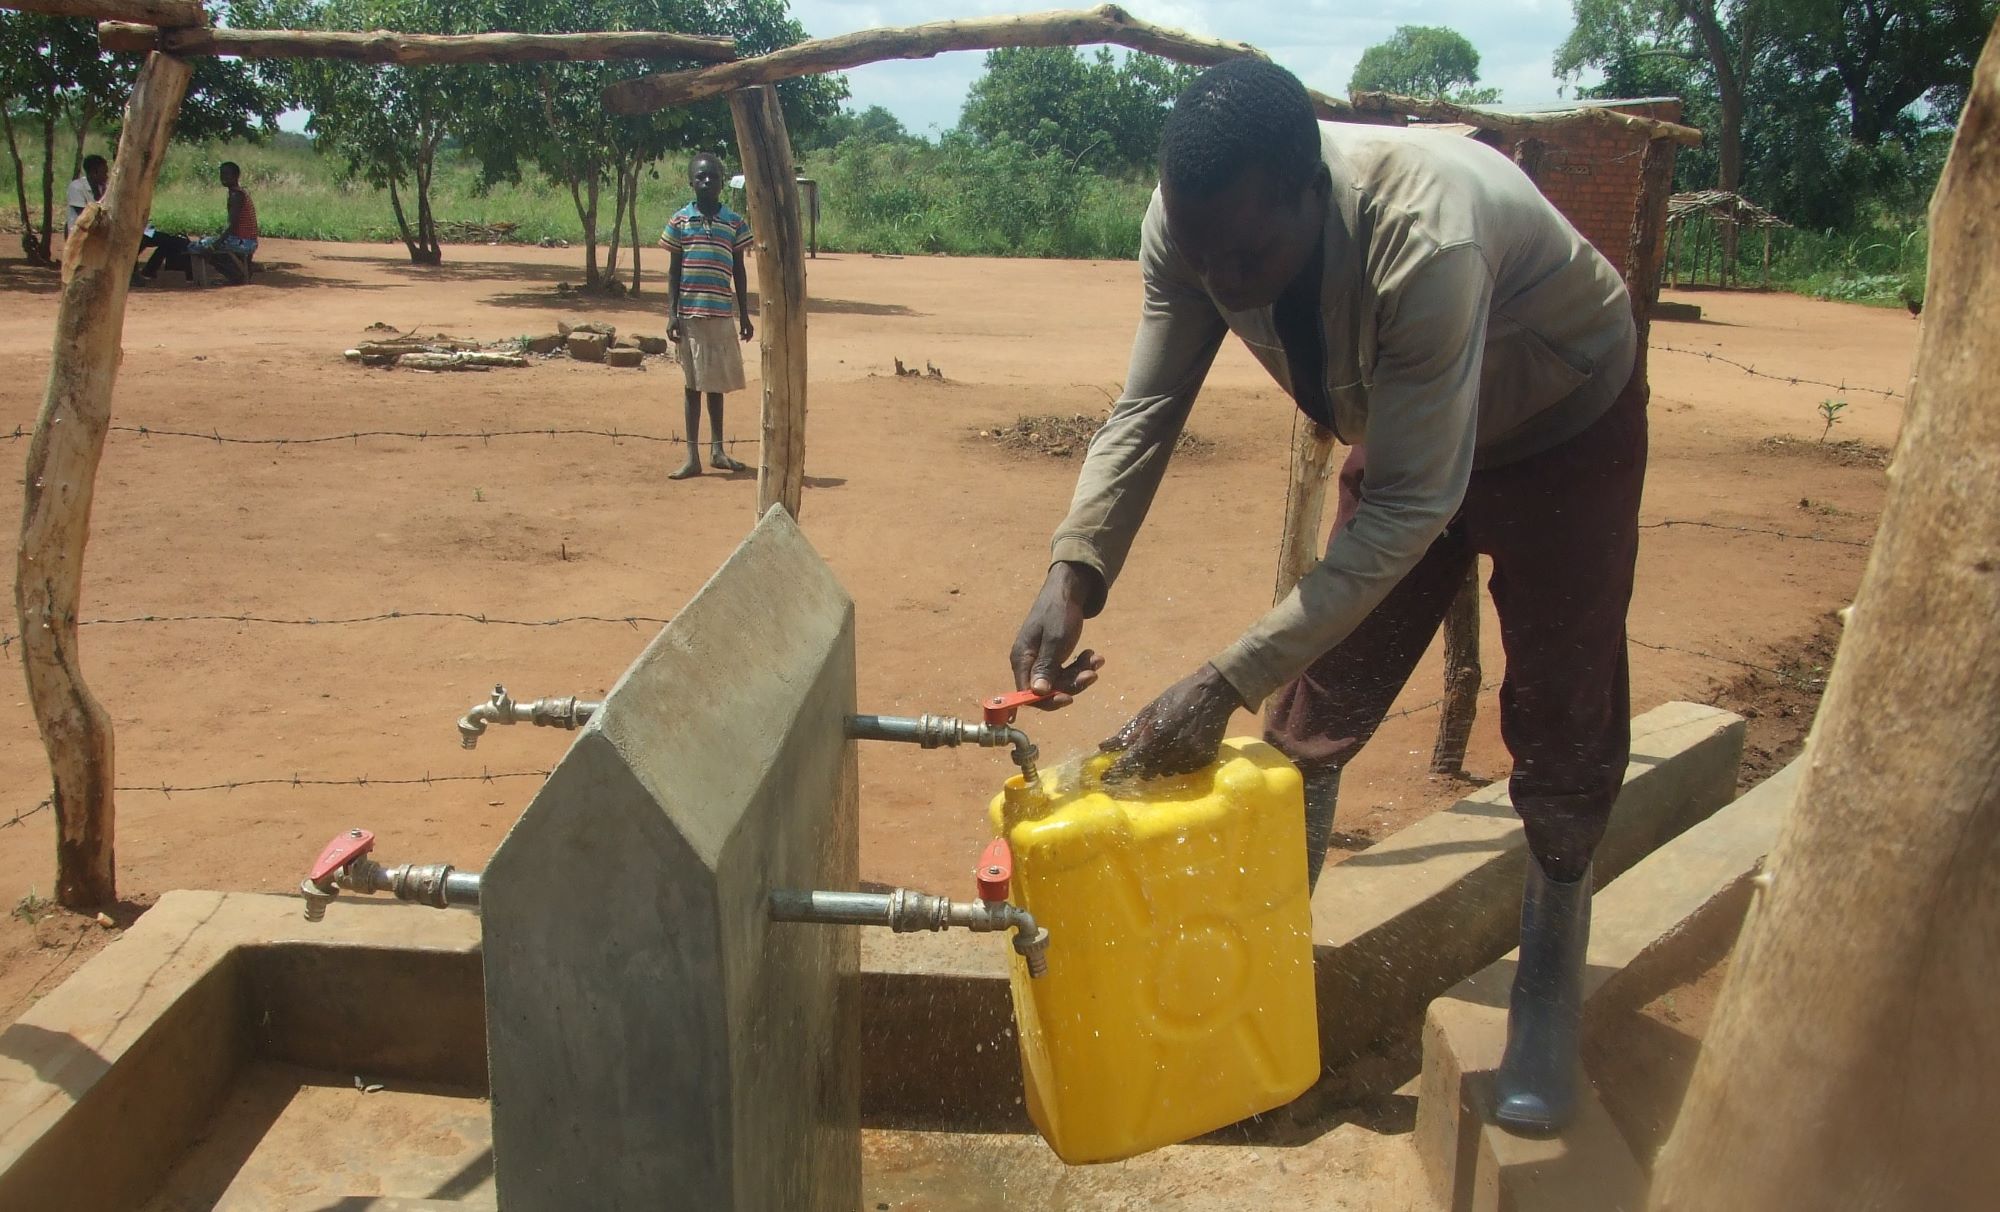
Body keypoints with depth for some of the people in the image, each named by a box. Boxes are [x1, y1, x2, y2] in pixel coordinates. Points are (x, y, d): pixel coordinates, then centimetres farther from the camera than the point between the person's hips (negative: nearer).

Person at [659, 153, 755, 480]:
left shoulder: (734, 223, 5)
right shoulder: (679, 221, 1)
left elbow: (739, 272, 9)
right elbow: (673, 270, 3)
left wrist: (744, 316, 7)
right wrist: (672, 314, -5)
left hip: (722, 314, 2)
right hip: (689, 314, -1)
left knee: (716, 383, 11)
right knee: (693, 384, 3)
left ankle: (717, 450, 22)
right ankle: (692, 457, 5)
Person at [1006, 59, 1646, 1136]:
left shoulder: (1424, 242, -44)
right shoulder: (1196, 221, -26)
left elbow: (1409, 505, -41)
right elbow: (1147, 408, -17)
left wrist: (1224, 684, -44)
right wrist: (1072, 571, -34)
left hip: (1565, 429, -5)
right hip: (1402, 426, 5)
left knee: (1561, 718, -5)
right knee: (1320, 695, 3)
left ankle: (1549, 978, 17)